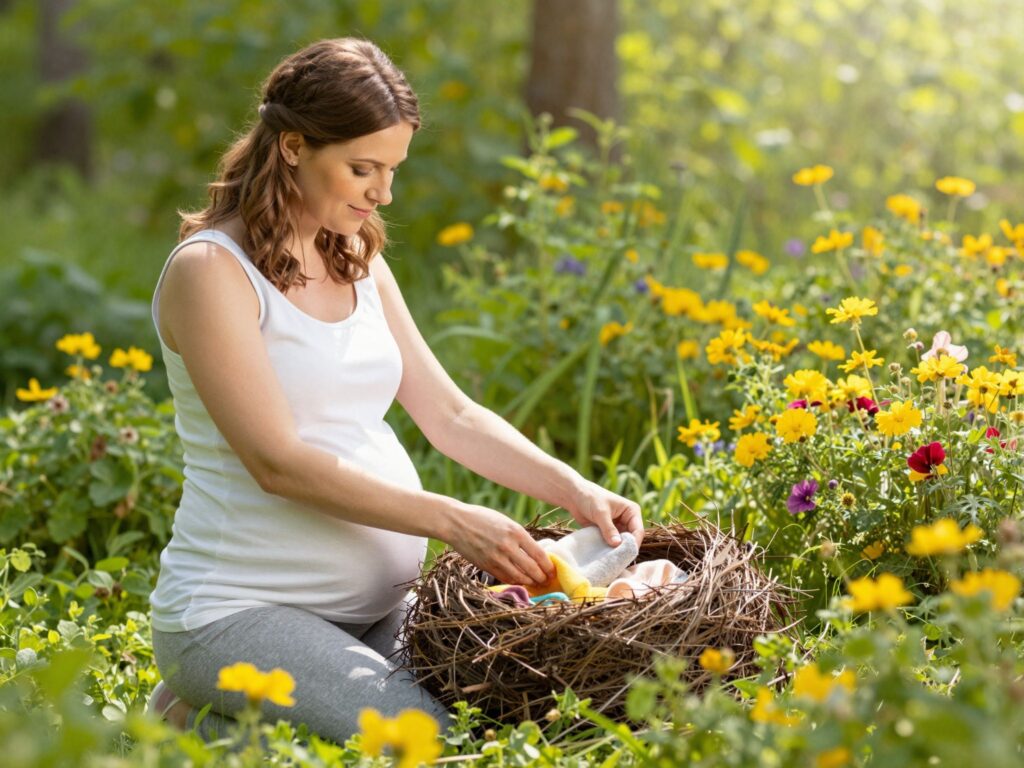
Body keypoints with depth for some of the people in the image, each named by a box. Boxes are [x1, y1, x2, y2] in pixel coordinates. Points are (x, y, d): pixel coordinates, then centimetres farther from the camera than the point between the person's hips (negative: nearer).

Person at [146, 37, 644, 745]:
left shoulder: (359, 261, 12)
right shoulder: (211, 270, -11)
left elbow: (450, 414, 13)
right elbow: (278, 462, -18)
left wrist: (573, 490, -3)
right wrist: (453, 520, -23)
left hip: (378, 604, 8)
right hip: (240, 608, -8)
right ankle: (207, 725, -1)